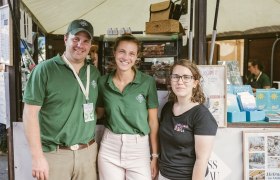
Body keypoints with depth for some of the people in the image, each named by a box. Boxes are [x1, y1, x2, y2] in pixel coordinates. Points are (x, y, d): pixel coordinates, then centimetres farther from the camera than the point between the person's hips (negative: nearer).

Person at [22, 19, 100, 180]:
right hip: (54, 154, -4)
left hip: (88, 152, 4)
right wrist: (37, 157, -13)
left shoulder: (95, 73, 7)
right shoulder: (44, 70, -8)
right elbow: (30, 113, -10)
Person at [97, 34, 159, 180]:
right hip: (109, 147, 2)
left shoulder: (147, 82, -7)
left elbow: (153, 121, -2)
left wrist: (155, 155, -1)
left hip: (139, 147, -1)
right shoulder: (103, 82, -1)